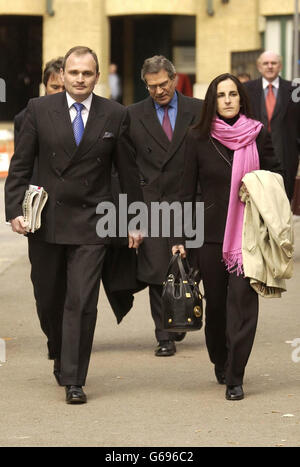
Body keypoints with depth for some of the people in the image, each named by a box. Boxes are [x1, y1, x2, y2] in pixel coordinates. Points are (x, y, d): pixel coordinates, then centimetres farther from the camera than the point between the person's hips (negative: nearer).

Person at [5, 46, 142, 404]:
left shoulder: (115, 115, 2)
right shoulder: (39, 110, 2)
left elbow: (128, 172, 7)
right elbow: (20, 165, 3)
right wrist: (15, 210, -7)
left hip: (90, 225, -1)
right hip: (46, 220, 1)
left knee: (81, 303, -8)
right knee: (48, 300, 11)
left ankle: (73, 380, -4)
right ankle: (60, 352, 38)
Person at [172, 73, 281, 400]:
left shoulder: (258, 136, 1)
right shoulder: (198, 138, 1)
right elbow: (187, 191, 4)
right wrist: (180, 238, 1)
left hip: (249, 233, -1)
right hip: (211, 234, 1)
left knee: (243, 301, -9)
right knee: (216, 302, 10)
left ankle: (234, 378, -5)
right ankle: (220, 362, 34)